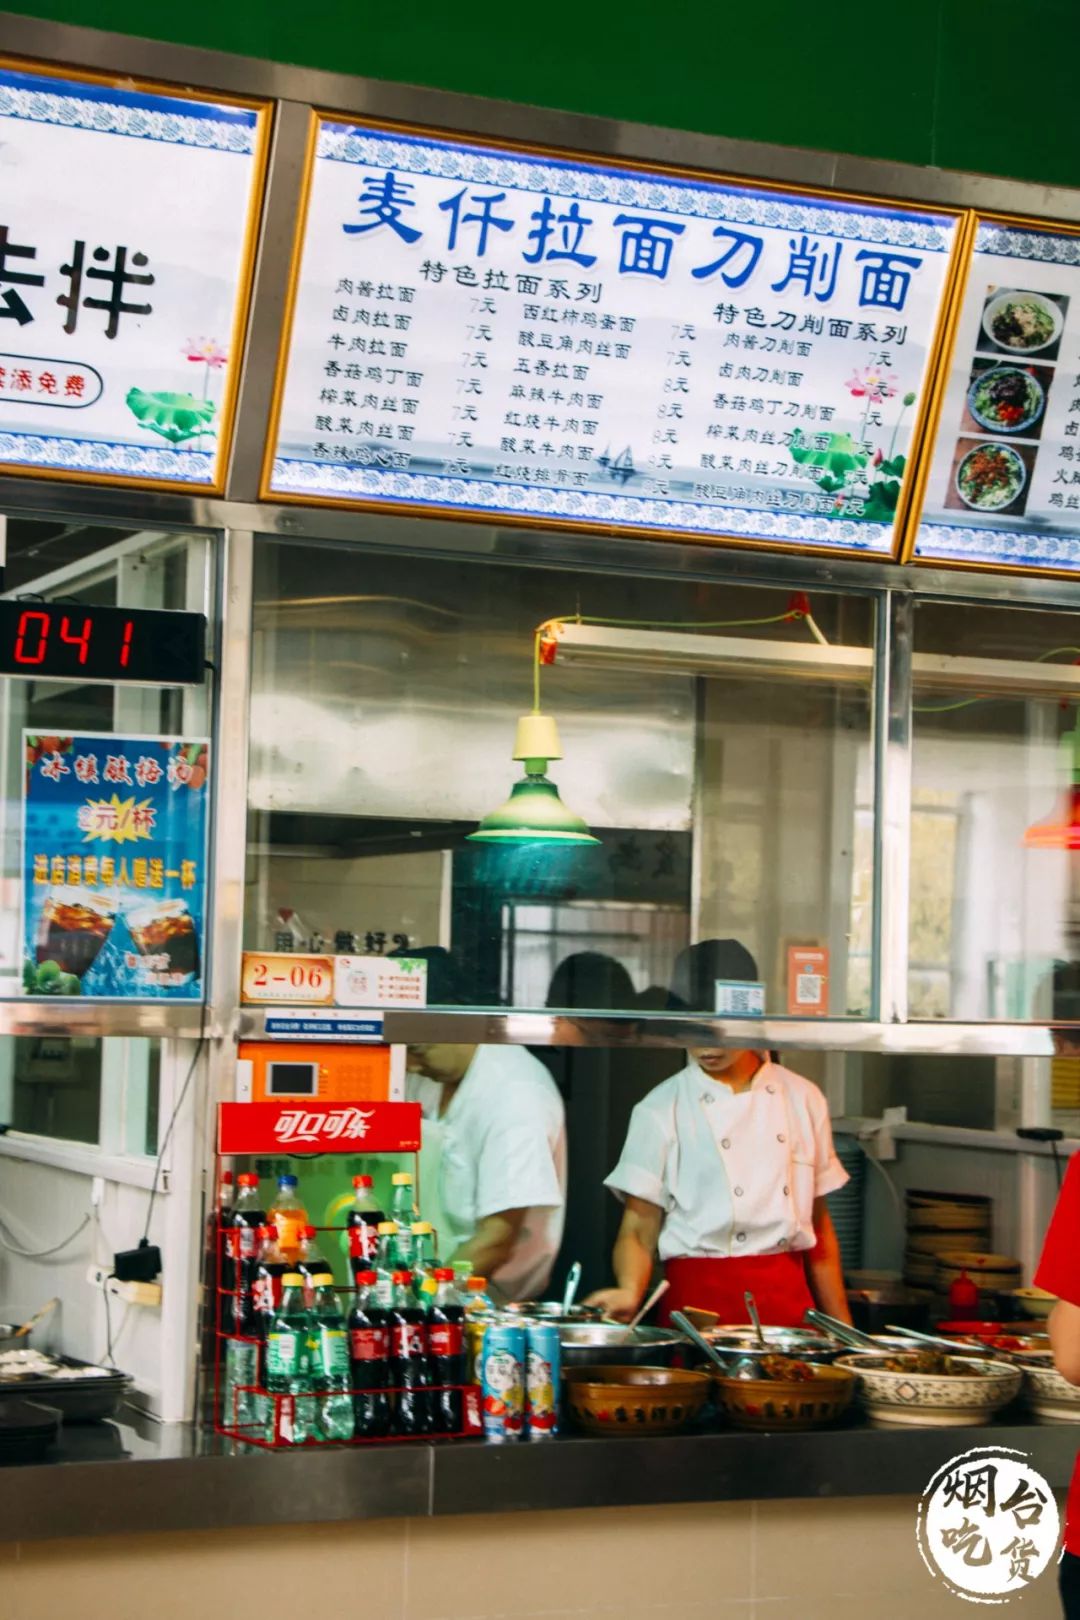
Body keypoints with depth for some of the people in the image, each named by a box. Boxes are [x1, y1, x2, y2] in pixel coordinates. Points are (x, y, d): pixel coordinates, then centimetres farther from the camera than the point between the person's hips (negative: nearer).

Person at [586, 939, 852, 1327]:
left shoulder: (803, 1100, 8)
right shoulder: (661, 1110, -2)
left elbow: (820, 1227, 13)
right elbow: (638, 1230, -3)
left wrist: (843, 1331, 12)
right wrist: (630, 1292, -23)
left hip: (789, 1298, 3)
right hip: (700, 1303, -3)